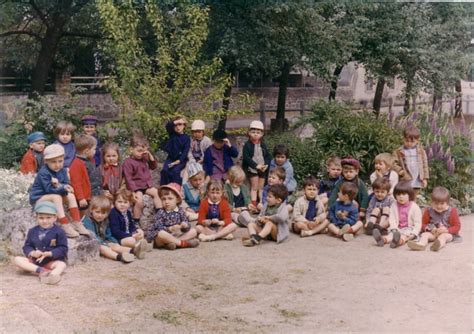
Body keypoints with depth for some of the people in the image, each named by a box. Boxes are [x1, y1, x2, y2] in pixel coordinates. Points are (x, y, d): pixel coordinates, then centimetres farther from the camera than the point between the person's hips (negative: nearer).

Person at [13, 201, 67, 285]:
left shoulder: (59, 232, -3)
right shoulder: (32, 231, 8)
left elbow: (63, 249, -7)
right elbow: (27, 246, 7)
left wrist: (49, 254, -22)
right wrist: (33, 253, -17)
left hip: (51, 261, -3)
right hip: (34, 260, 3)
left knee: (62, 264, -32)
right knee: (17, 259, -18)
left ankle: (53, 274, -66)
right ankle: (40, 270, -35)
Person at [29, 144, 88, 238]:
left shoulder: (62, 171, -1)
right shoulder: (43, 173, -23)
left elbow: (66, 185, -9)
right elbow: (49, 189, -28)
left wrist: (59, 185, -30)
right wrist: (63, 187, -34)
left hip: (52, 195, 8)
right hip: (38, 198, -8)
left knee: (70, 196, -8)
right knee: (56, 197, -33)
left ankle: (77, 223, -10)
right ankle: (65, 226, -36)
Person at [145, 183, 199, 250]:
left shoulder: (180, 211, 3)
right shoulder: (160, 212, -10)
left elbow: (186, 222, 2)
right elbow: (158, 227, -19)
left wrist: (185, 225, -23)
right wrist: (170, 229, -35)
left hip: (177, 234, 5)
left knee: (193, 231, -6)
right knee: (161, 234, -37)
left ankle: (173, 241, -24)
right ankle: (182, 243, -26)